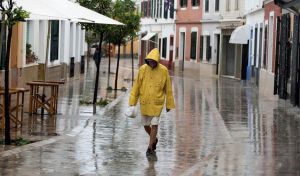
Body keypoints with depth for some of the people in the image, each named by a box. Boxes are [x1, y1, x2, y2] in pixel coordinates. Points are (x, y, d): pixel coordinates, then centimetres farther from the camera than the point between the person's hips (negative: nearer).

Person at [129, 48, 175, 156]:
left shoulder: (163, 71, -9)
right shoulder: (143, 69, -6)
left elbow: (168, 88, -1)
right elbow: (136, 86, 0)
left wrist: (169, 104, 3)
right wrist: (132, 101, -3)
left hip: (157, 102, -3)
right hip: (144, 102, 3)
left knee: (154, 124, -8)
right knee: (145, 125, 12)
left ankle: (150, 147, 1)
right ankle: (154, 140, 39)